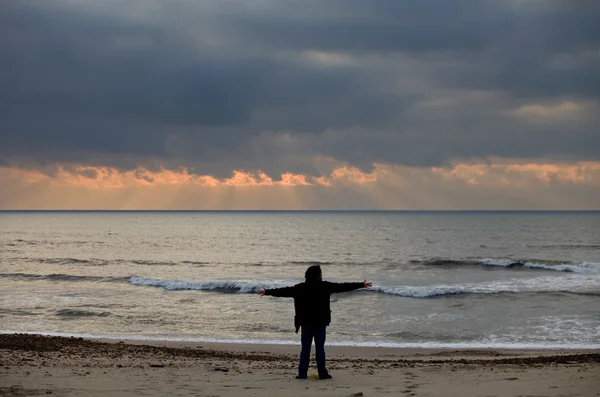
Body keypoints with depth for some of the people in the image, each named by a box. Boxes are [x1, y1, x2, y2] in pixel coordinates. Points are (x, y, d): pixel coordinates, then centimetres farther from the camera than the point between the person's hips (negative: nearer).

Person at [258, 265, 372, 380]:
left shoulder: (300, 288, 1)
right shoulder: (324, 286, -5)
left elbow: (283, 291, 6)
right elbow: (343, 287, -1)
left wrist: (267, 292, 19)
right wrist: (361, 285, 6)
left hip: (306, 323, 2)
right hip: (320, 323, -2)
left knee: (305, 348, 6)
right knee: (320, 348, 2)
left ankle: (302, 373, 3)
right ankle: (322, 373, 2)